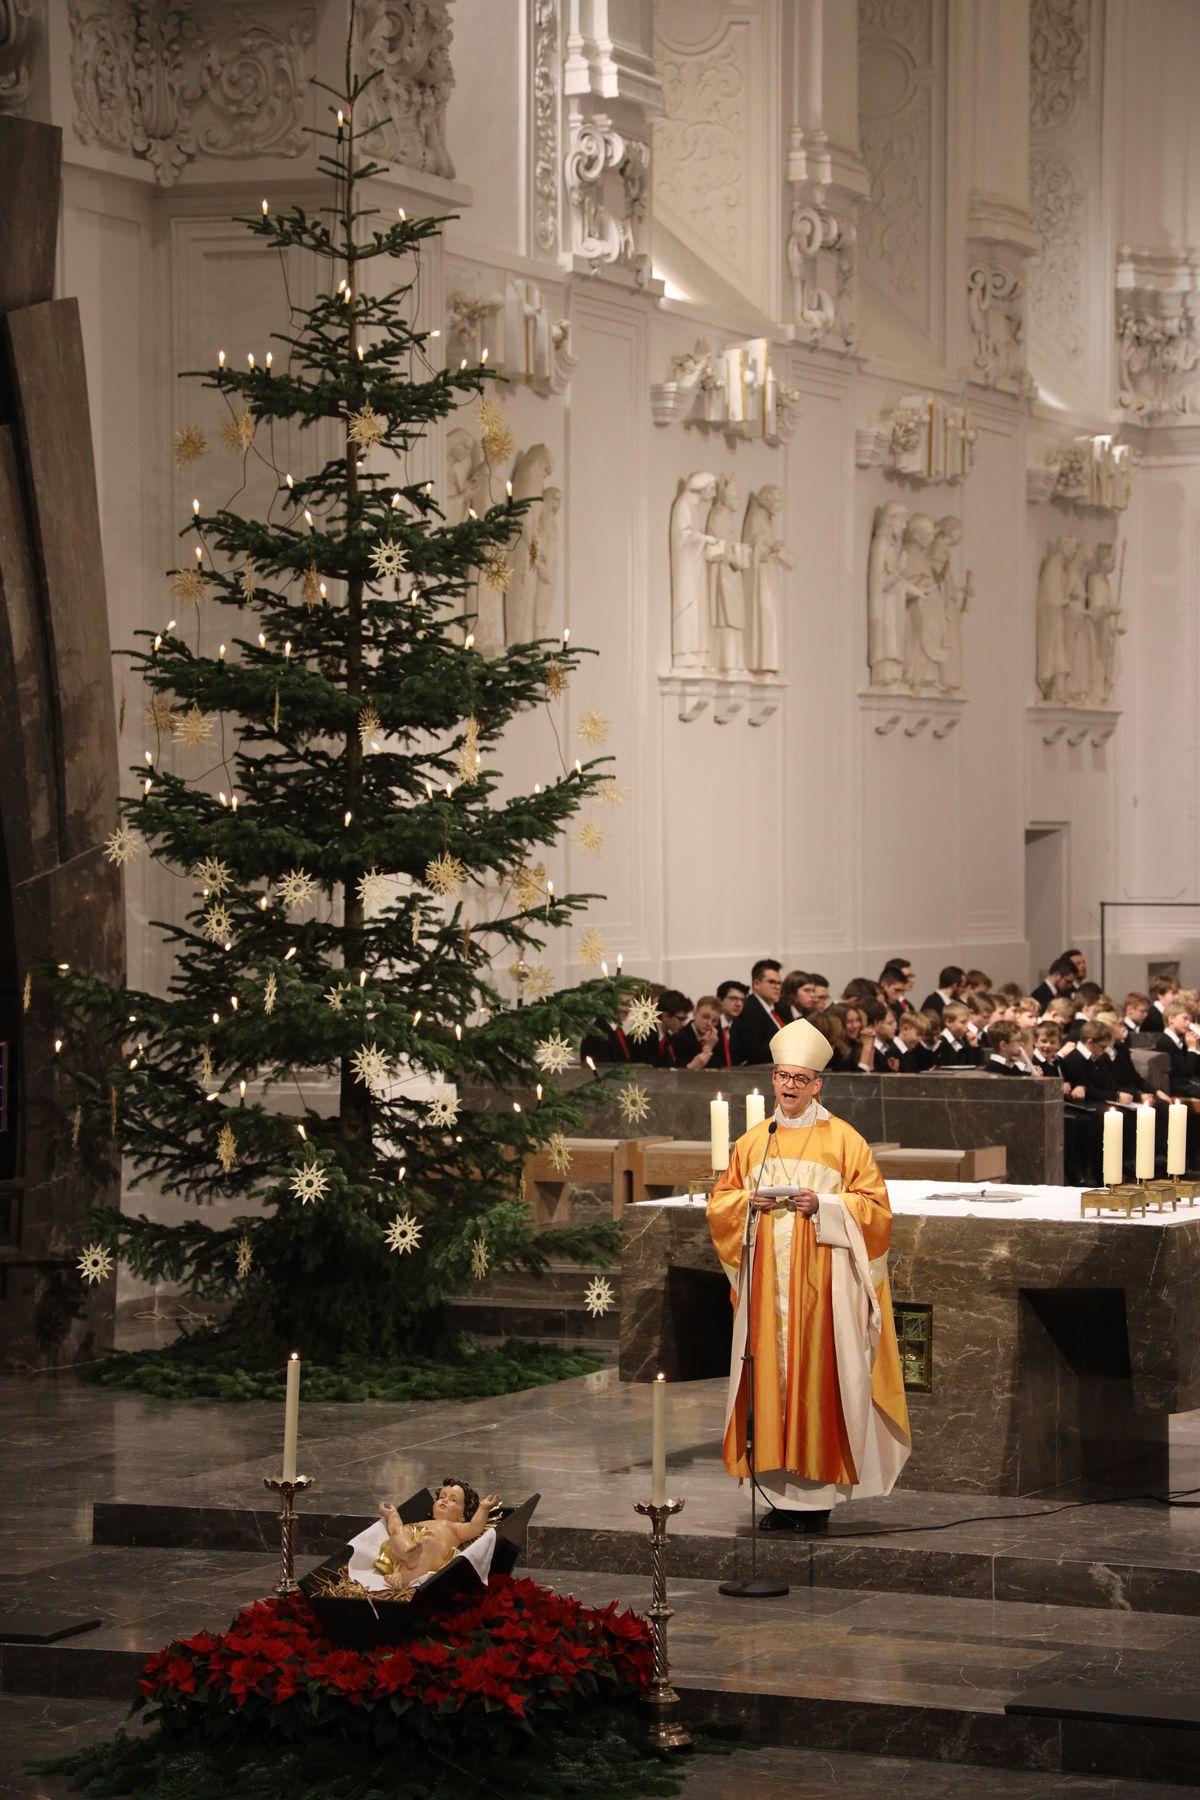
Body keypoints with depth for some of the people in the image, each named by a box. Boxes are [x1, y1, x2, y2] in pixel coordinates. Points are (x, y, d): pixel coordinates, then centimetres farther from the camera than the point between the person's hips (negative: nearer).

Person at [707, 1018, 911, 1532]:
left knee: (816, 1377, -6)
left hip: (820, 1281, -4)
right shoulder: (753, 1142, 13)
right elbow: (720, 1204, 16)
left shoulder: (843, 1140, 1)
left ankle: (817, 1496, -3)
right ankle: (782, 1495, 5)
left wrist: (823, 1204, -15)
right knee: (770, 1376, 0)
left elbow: (874, 1205, -2)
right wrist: (750, 1202, -5)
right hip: (767, 1285, 4)